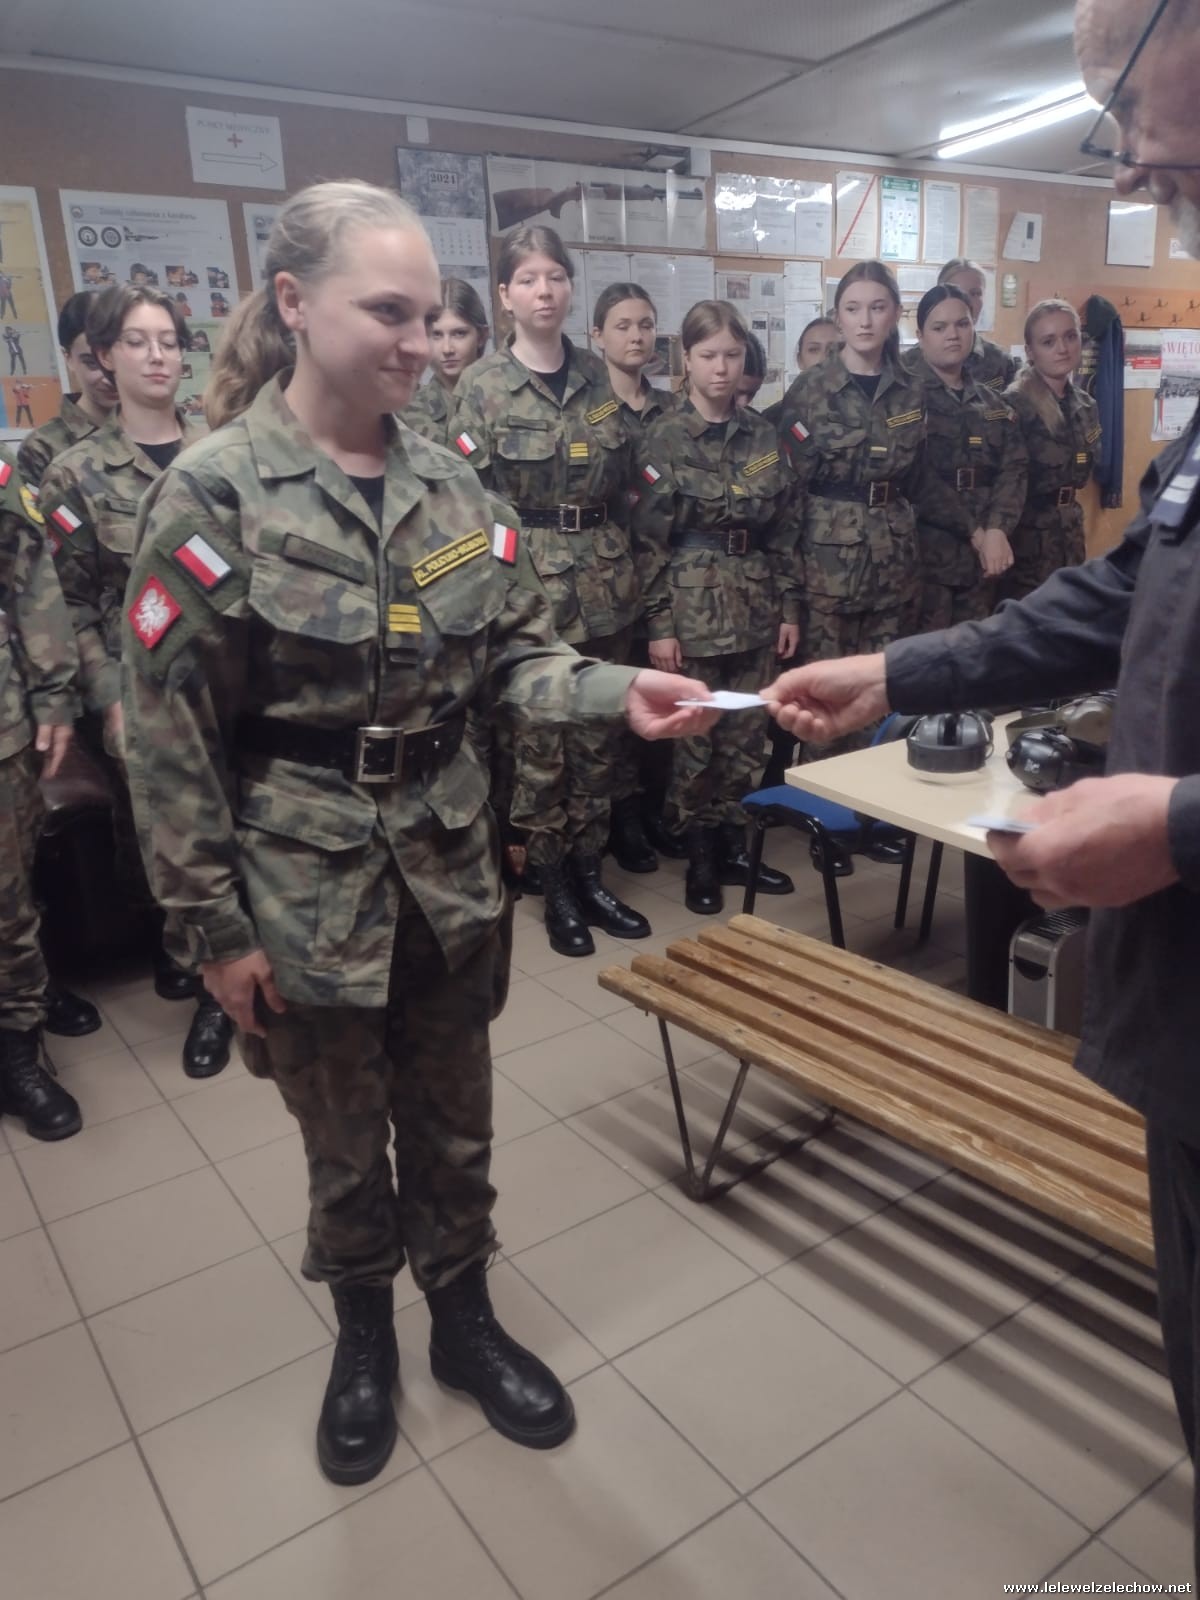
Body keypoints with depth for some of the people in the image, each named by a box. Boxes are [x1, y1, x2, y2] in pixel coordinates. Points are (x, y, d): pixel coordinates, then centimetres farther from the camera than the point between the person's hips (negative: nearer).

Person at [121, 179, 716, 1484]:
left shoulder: (446, 481, 1)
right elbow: (169, 736, -11)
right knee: (345, 1138, 17)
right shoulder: (213, 490, -12)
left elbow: (512, 656, 3)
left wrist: (618, 692, -17)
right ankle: (363, 1336, 44)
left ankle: (464, 1320, 44)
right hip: (307, 879, -3)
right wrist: (216, 927, -10)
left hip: (448, 859, 4)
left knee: (454, 1120, 19)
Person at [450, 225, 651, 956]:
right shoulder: (483, 387, -4)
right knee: (538, 743, 3)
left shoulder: (599, 377, 7)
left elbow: (625, 485, 14)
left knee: (599, 737, 10)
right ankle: (554, 885, 18)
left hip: (605, 577, 4)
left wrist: (622, 565, 11)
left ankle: (589, 872, 25)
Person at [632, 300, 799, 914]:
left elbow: (782, 527, 10)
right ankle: (700, 856, 18)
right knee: (695, 737, 4)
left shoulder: (762, 433, 7)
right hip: (692, 605, -4)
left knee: (746, 735, 9)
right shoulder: (663, 438, -6)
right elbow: (650, 540, -8)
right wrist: (659, 623, -12)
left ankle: (733, 846, 24)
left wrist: (789, 606, 6)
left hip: (755, 604, 4)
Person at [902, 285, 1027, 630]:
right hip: (927, 553, -5)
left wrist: (997, 529, -16)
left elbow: (1014, 469, 3)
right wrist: (975, 532, -13)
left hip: (983, 554, 6)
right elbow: (918, 477, -12)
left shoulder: (992, 404, 15)